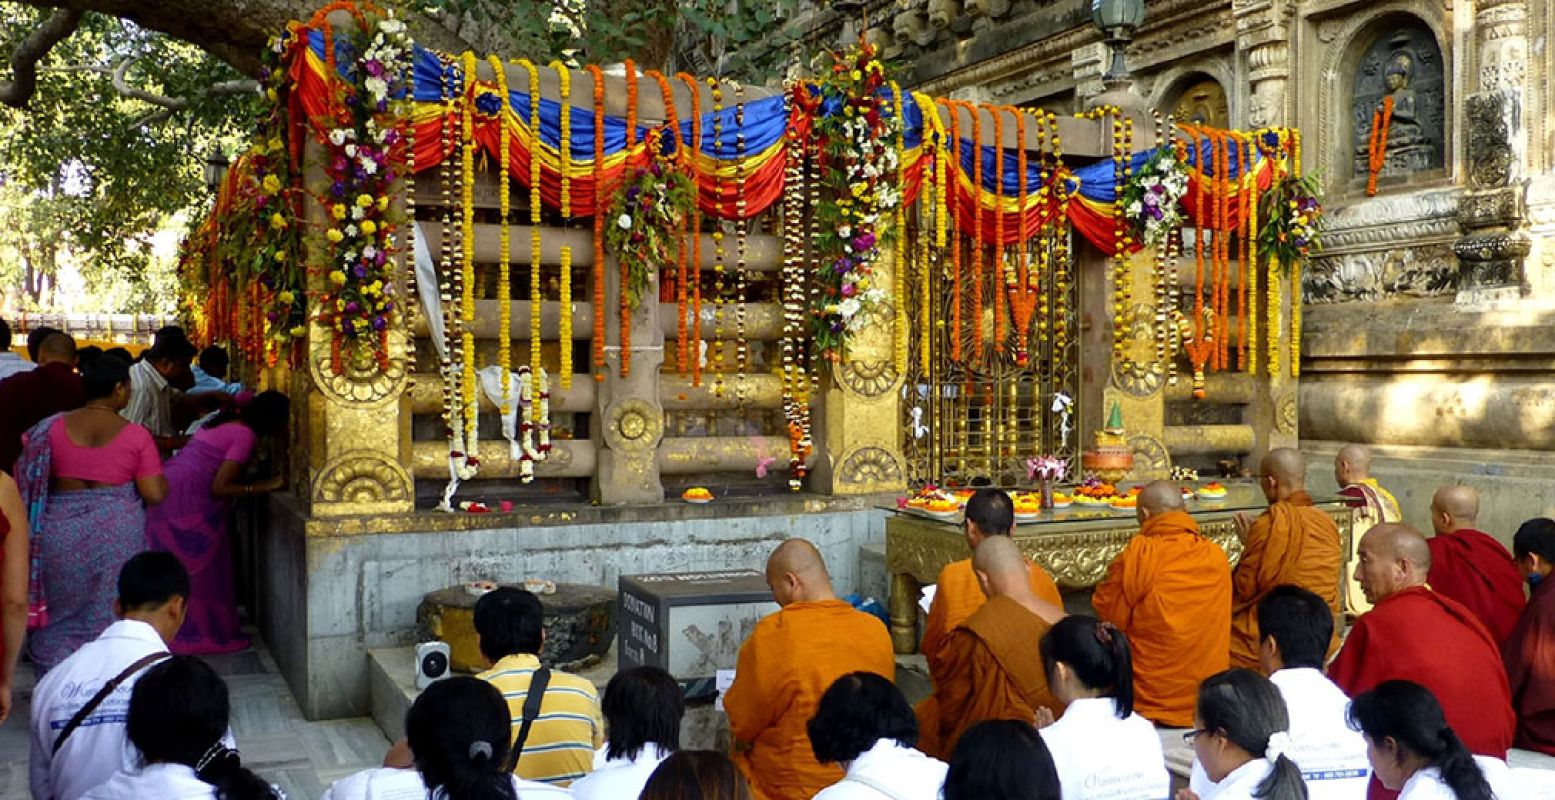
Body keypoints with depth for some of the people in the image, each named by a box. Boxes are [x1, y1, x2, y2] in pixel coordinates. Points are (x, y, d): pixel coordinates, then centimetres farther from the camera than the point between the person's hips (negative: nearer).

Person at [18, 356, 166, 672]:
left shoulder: (54, 427, -4)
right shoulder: (135, 435, -9)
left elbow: (32, 480, 0)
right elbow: (156, 494, -11)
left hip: (61, 532, 2)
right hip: (117, 534, -1)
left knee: (62, 613, 16)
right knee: (110, 613, 12)